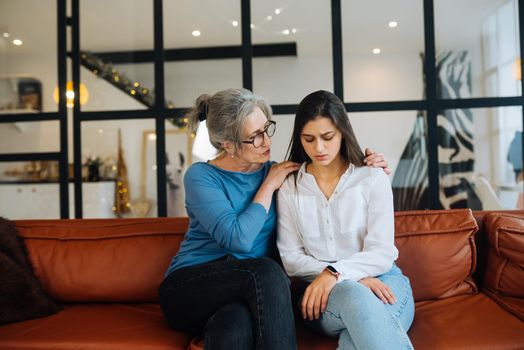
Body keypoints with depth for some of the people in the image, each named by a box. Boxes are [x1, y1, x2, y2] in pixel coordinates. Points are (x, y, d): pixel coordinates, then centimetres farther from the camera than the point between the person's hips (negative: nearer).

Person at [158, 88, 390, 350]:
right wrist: (269, 186, -9)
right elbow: (238, 240, -20)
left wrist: (365, 167, 3)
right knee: (265, 271, -33)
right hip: (188, 289, -2)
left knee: (237, 323, -36)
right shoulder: (200, 177, -7)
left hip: (245, 294, 2)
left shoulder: (274, 171, 7)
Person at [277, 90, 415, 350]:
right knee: (352, 294, -36)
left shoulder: (373, 178, 2)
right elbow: (291, 258, 0)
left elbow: (381, 253, -4)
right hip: (323, 294, 2)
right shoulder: (289, 188, 7)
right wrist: (354, 278, -13)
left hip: (381, 281, -1)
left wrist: (336, 273, -23)